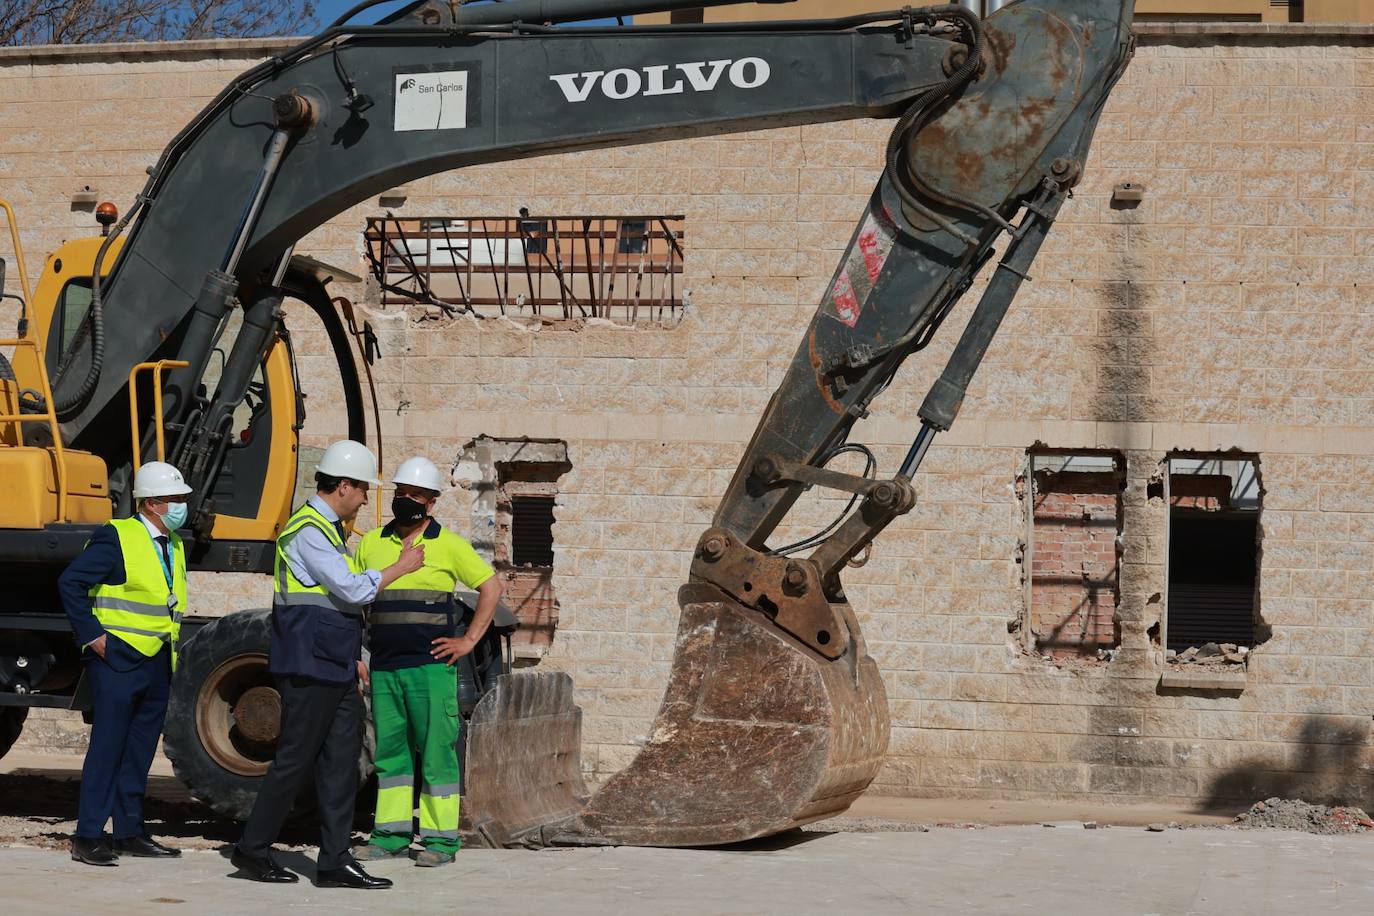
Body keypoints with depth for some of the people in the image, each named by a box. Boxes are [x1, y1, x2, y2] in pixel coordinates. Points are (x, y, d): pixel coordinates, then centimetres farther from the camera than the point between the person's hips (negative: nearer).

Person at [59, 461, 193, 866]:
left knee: (140, 750, 10)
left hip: (158, 663, 8)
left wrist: (172, 651, 14)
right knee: (107, 746, -7)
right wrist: (93, 635, -15)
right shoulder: (116, 537, -10)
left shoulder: (174, 547, 15)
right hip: (118, 660, -8)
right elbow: (70, 582, -14)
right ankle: (87, 836, -5)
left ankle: (130, 832, 17)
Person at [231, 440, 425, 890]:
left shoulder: (329, 528, 18)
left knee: (341, 763, 5)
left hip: (335, 669, 10)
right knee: (294, 759, -4)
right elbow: (353, 589, -19)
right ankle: (252, 849, 7)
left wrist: (352, 657, 22)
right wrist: (401, 567, -7)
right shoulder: (307, 530, -14)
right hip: (308, 668, -10)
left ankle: (335, 861, 6)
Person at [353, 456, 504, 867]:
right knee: (389, 750, 8)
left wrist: (469, 640, -3)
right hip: (383, 667, 4)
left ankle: (441, 839, -1)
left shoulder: (448, 545, -1)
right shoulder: (372, 542, 10)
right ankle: (391, 834, 14)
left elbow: (491, 587, 3)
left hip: (430, 666, -4)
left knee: (436, 751, -4)